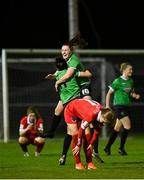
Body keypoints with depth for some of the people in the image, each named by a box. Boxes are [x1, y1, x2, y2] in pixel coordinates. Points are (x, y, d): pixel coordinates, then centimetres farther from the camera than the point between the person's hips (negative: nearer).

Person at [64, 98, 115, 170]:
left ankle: (89, 163, -3)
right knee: (76, 135, -16)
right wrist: (78, 145, -22)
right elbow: (81, 129, -32)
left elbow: (97, 131, -3)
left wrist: (91, 144, -2)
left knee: (87, 135, -4)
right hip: (70, 111, -7)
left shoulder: (102, 113, -18)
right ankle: (78, 163, -10)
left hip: (80, 112, 7)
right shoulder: (91, 115, -41)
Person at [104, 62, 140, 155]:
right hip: (119, 106, -7)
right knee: (128, 126, -13)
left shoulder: (131, 81, 10)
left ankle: (108, 147, 19)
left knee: (117, 128, 10)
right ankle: (121, 148, -3)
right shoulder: (118, 81, -10)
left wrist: (135, 96, 0)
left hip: (127, 106, 7)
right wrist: (107, 106, -9)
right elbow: (109, 93, -5)